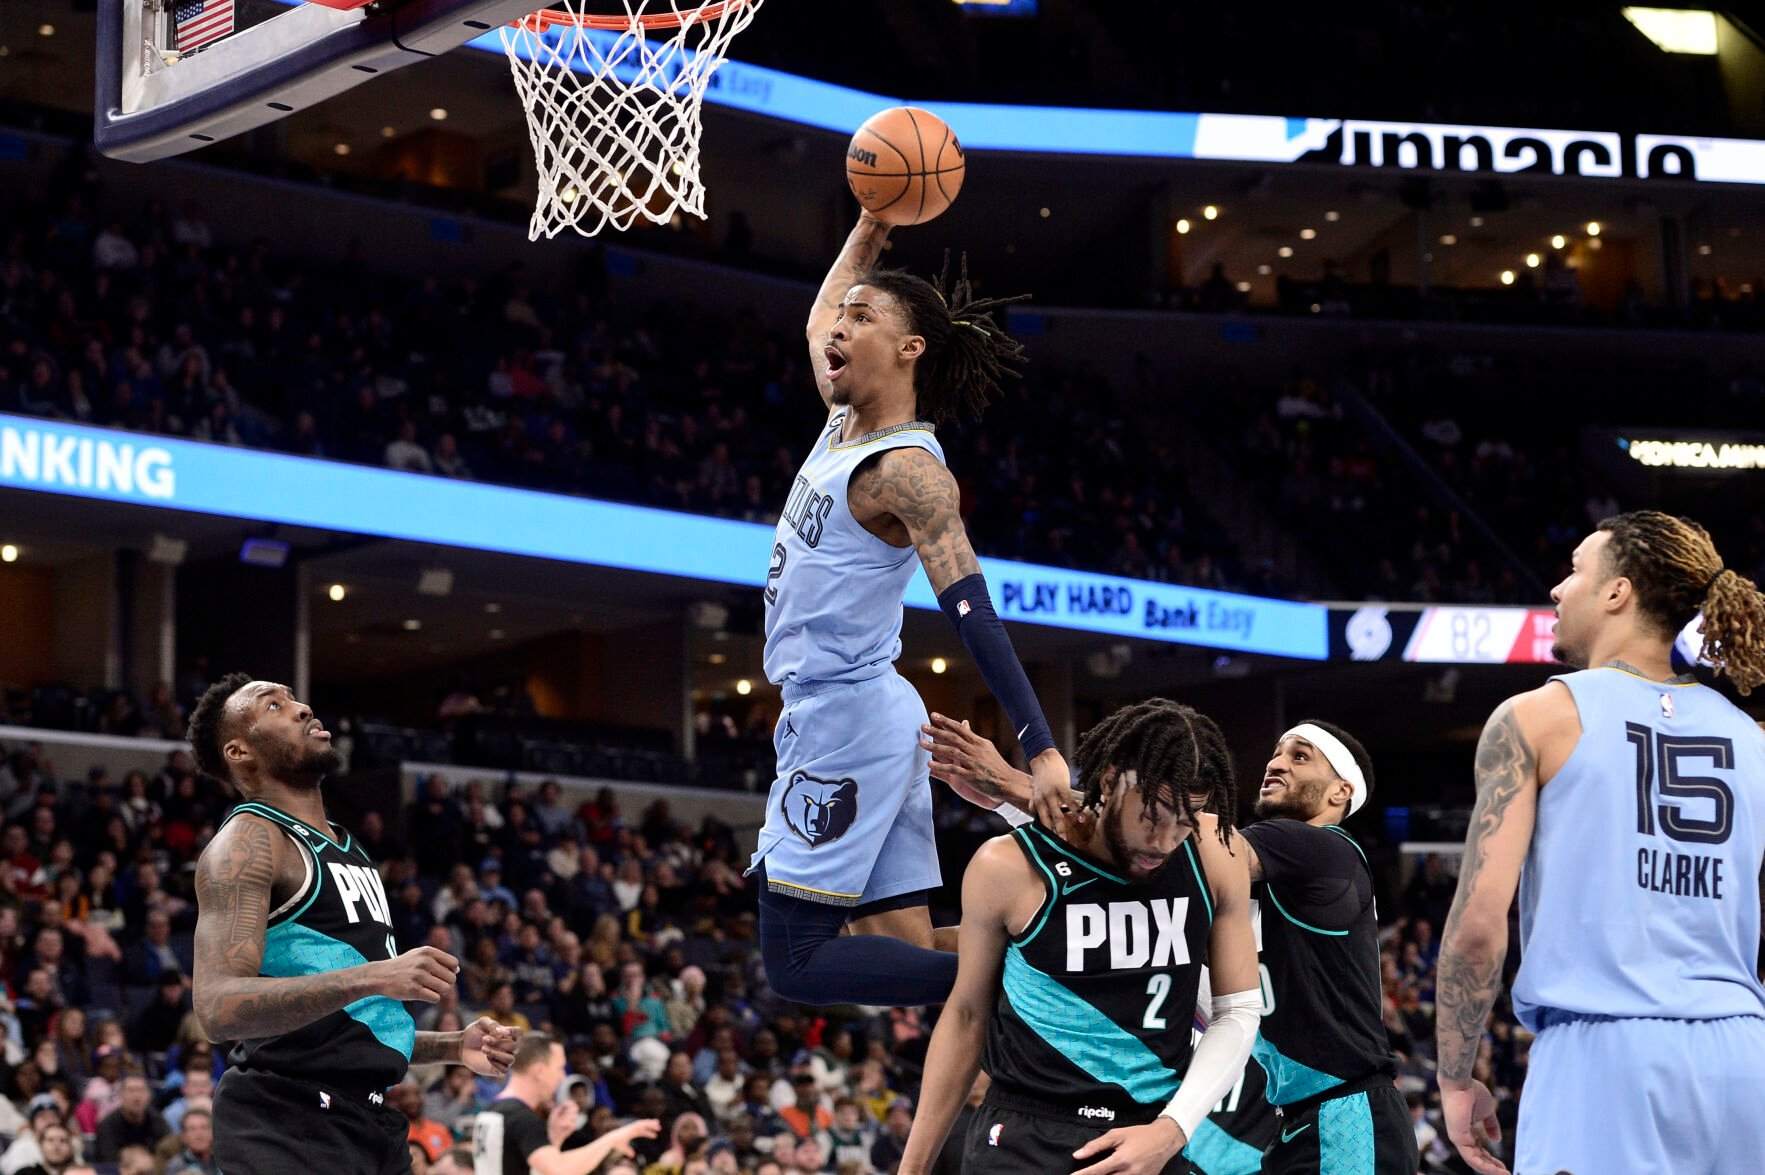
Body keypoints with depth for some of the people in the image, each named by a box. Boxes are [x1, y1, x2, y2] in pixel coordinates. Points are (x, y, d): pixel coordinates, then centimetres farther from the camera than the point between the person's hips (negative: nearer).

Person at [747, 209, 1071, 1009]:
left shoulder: (908, 469, -15)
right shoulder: (845, 422, 10)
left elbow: (972, 613, -24)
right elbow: (817, 323, 32)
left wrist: (1041, 751, -30)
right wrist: (873, 224, 27)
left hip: (848, 717, -9)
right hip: (830, 712, 9)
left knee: (794, 958, -10)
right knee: (903, 949, 5)